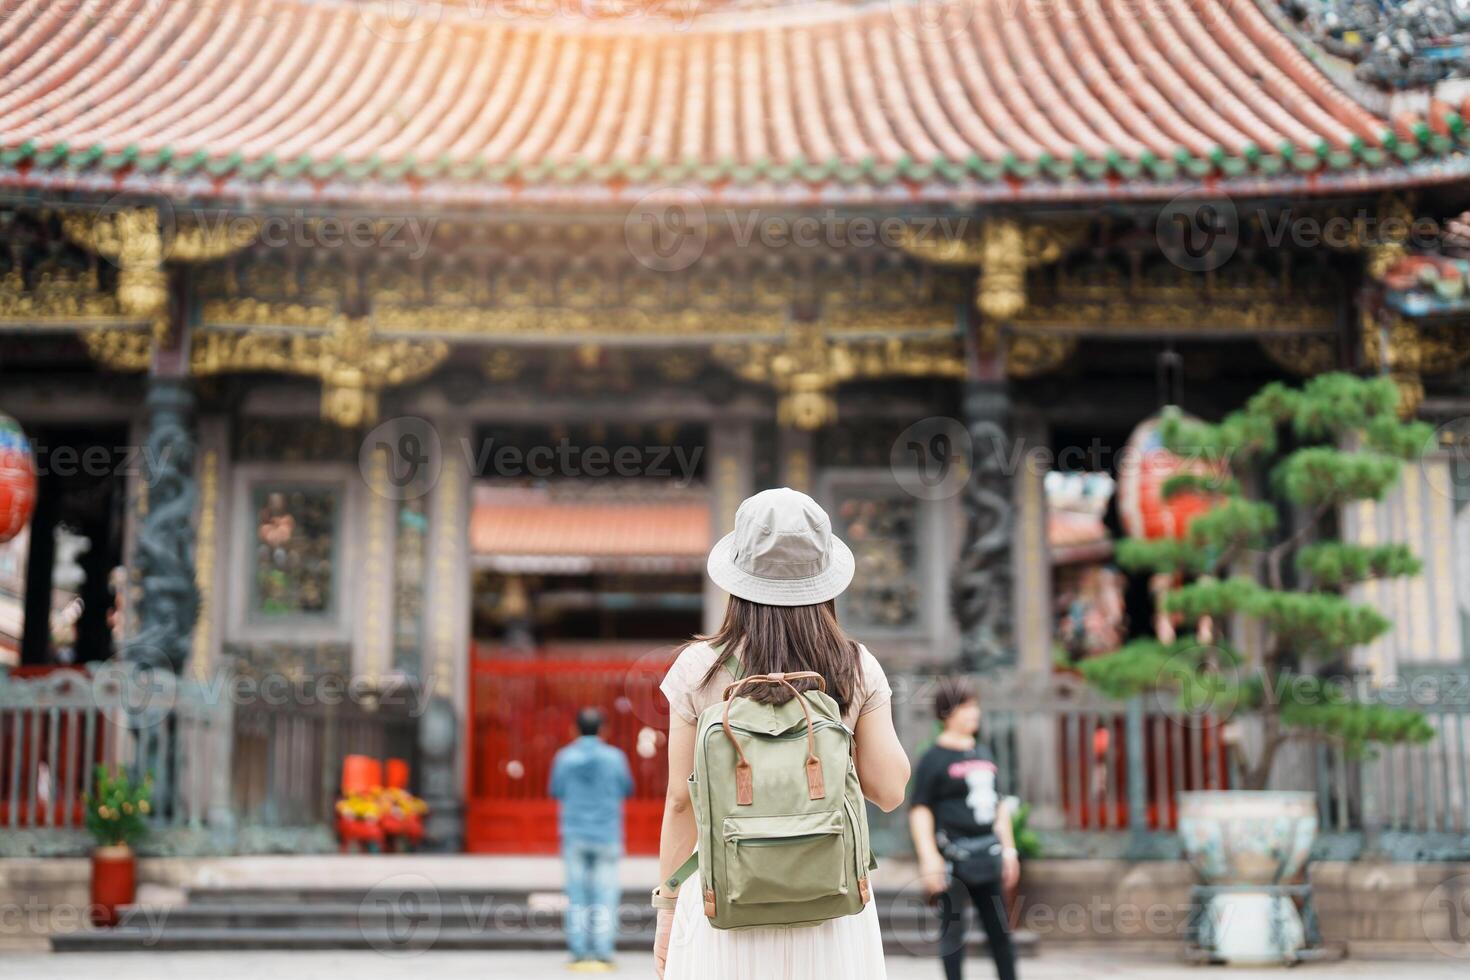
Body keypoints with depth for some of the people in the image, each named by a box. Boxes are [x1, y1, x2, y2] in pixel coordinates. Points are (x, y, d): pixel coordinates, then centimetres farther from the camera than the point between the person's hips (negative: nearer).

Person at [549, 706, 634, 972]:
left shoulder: (564, 758, -3)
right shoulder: (615, 757, -5)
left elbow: (556, 792, 7)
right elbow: (627, 790, 6)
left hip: (574, 834, 1)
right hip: (607, 834, -1)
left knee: (577, 896, 6)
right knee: (605, 896, 1)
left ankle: (579, 954, 3)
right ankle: (603, 953, -4)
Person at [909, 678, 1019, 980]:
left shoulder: (983, 756, 13)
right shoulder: (934, 758, -7)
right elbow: (920, 810, -11)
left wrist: (1008, 848, 17)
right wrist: (929, 858, -19)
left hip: (986, 853, 6)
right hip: (952, 857, -6)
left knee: (1000, 928, 10)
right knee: (953, 929, 1)